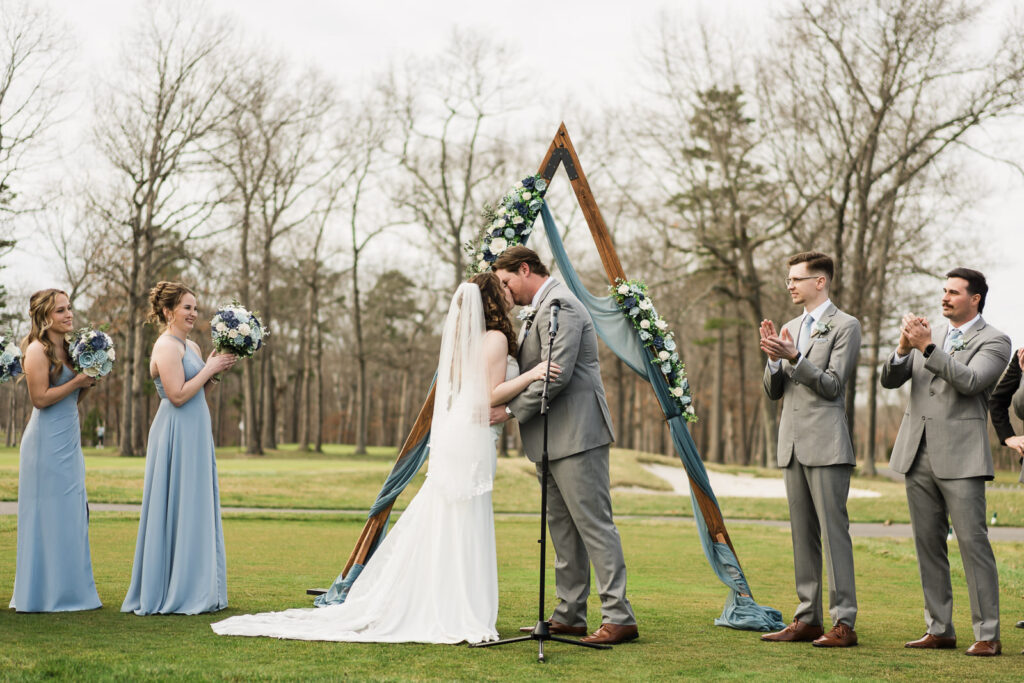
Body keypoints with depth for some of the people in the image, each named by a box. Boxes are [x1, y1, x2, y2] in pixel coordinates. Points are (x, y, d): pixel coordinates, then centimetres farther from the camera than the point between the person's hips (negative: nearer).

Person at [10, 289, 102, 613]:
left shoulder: (66, 350, 15)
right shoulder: (37, 350, -10)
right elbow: (40, 397, -18)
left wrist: (88, 383, 4)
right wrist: (77, 381, -13)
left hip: (69, 440, 9)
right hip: (48, 442, -9)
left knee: (72, 513, 10)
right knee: (51, 514, -4)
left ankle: (70, 591, 16)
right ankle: (48, 594, 4)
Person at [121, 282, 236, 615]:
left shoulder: (191, 346, 15)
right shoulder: (167, 346, -13)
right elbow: (178, 395, -20)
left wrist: (215, 371, 4)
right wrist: (210, 368, -12)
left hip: (194, 434, 10)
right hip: (177, 434, -10)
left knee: (196, 510, 11)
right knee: (178, 511, -5)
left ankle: (194, 591, 17)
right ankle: (172, 594, 2)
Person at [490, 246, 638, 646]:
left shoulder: (559, 305, -13)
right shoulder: (543, 308, 20)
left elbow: (556, 375, -22)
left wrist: (512, 409, -16)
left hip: (576, 435, -11)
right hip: (553, 439, 11)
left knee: (594, 524, -10)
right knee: (563, 530, 12)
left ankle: (619, 617, -8)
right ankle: (569, 617, 17)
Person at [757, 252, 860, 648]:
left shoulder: (845, 326, -3)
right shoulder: (791, 328, 18)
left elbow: (832, 385, -11)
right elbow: (773, 392, 15)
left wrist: (794, 357, -20)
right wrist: (774, 359, -3)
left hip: (826, 445, -7)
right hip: (792, 445, 7)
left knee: (833, 531, -8)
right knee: (803, 534, 10)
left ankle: (843, 623, -5)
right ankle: (807, 619, 15)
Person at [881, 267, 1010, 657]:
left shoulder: (994, 342, 0)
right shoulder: (930, 335, 17)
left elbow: (969, 381, -17)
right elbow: (889, 379, 10)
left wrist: (927, 347, -20)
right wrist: (904, 347, -9)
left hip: (960, 457, -6)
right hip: (918, 455, 6)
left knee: (973, 543, -8)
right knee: (928, 544, 8)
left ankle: (988, 635, -4)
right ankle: (939, 630, 14)